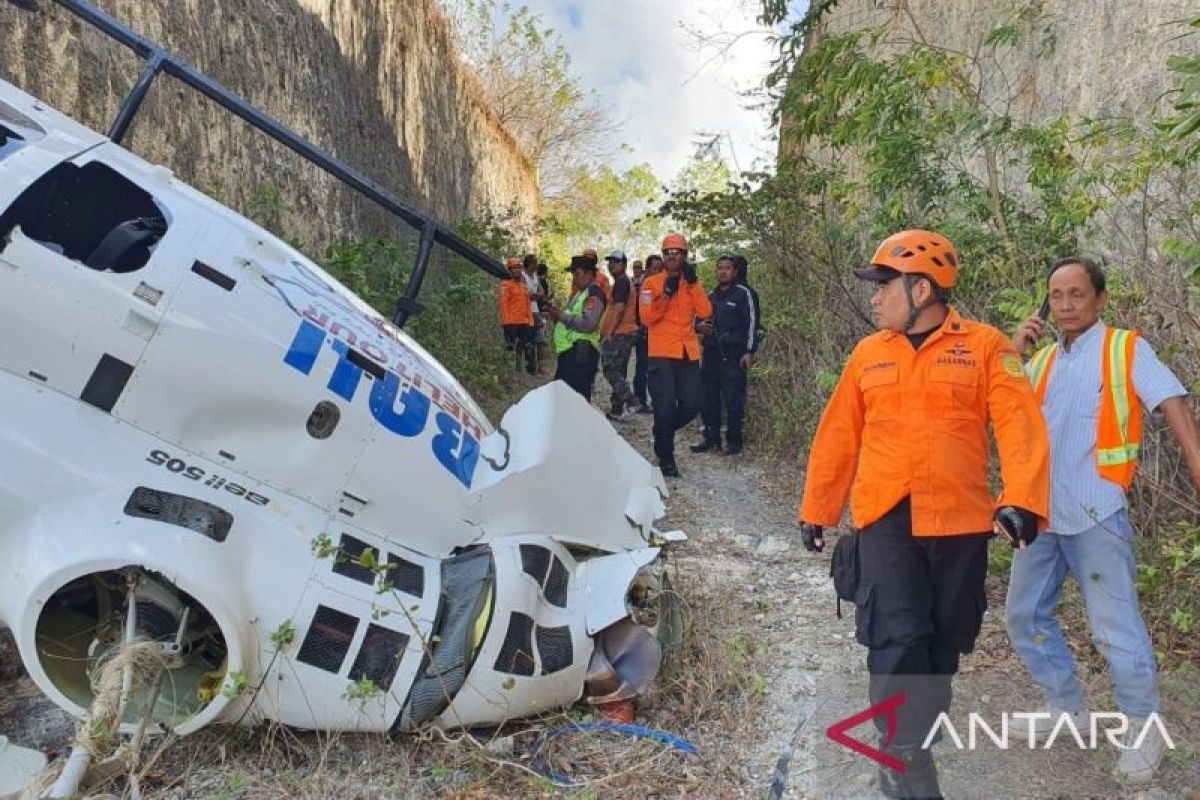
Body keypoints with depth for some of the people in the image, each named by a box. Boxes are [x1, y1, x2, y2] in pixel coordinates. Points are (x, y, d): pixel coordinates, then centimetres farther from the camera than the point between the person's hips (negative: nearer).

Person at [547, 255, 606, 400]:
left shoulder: (594, 295, -9)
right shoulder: (580, 293, 23)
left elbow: (588, 324, -23)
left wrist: (562, 315, -17)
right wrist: (556, 314, 7)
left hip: (580, 353, -11)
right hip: (569, 351, 11)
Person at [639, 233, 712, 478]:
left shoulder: (693, 283, 11)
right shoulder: (651, 283, 0)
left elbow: (705, 312, -5)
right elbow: (646, 318, -11)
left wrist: (693, 284, -11)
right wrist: (666, 294, -18)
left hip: (688, 353, 4)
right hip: (662, 354, -4)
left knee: (692, 405, 3)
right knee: (665, 407, -3)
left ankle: (664, 431, 30)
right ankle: (665, 458, 12)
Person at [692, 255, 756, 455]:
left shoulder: (742, 293, 0)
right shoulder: (711, 296, 17)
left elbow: (750, 323, -3)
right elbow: (699, 318, 27)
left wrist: (748, 351, -10)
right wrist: (698, 326, 3)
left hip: (733, 354, -6)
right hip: (710, 353, 6)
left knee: (733, 400, -4)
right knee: (708, 398, 6)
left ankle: (733, 441, 5)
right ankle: (711, 438, 17)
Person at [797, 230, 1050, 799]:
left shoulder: (985, 346, 0)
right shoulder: (868, 354, 8)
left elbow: (1020, 427, -9)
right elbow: (838, 437, 12)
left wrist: (1022, 498, -24)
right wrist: (816, 509, 14)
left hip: (960, 521, 0)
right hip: (886, 519, 1)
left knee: (944, 641, 11)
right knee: (898, 638, -10)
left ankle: (913, 733, 32)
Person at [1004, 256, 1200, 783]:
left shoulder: (1127, 349, -2)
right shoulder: (1043, 359, 12)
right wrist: (1013, 354, -6)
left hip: (1096, 513, -6)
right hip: (1040, 512, 6)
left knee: (1115, 628, -4)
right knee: (1024, 615, 12)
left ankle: (1145, 729, 18)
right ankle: (1067, 706, 30)